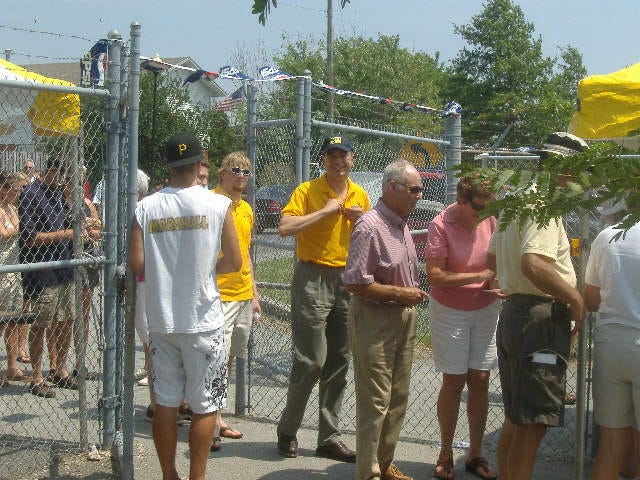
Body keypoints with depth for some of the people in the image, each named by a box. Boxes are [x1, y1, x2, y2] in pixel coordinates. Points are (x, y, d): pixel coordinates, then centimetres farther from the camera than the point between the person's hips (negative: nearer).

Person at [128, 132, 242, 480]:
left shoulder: (146, 207, -2)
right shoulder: (218, 205, -7)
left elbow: (136, 264, -5)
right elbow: (234, 262, -4)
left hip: (161, 319, 3)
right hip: (203, 320, -3)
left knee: (165, 402, 13)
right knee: (204, 406, 8)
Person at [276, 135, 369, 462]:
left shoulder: (360, 195, 11)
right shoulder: (307, 191, -5)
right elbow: (285, 227, -19)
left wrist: (361, 219, -1)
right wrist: (326, 210, -17)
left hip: (347, 280, 6)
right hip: (313, 279, -6)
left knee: (338, 362, 9)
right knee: (310, 361, -7)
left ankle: (329, 438, 19)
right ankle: (287, 431, 12)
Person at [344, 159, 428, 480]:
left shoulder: (401, 224, 12)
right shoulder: (369, 226, -17)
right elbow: (354, 282, -22)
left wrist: (413, 293, 9)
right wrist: (399, 293, -18)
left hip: (404, 317, 9)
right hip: (374, 319, -9)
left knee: (398, 397, 15)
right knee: (375, 401, -3)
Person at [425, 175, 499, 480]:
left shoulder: (490, 220, -6)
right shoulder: (441, 225, -17)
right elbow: (435, 276, -23)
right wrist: (479, 276, -23)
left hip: (485, 310, 3)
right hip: (449, 312, -3)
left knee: (479, 381, 4)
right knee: (454, 382, 1)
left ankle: (475, 454, 16)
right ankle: (446, 454, 16)